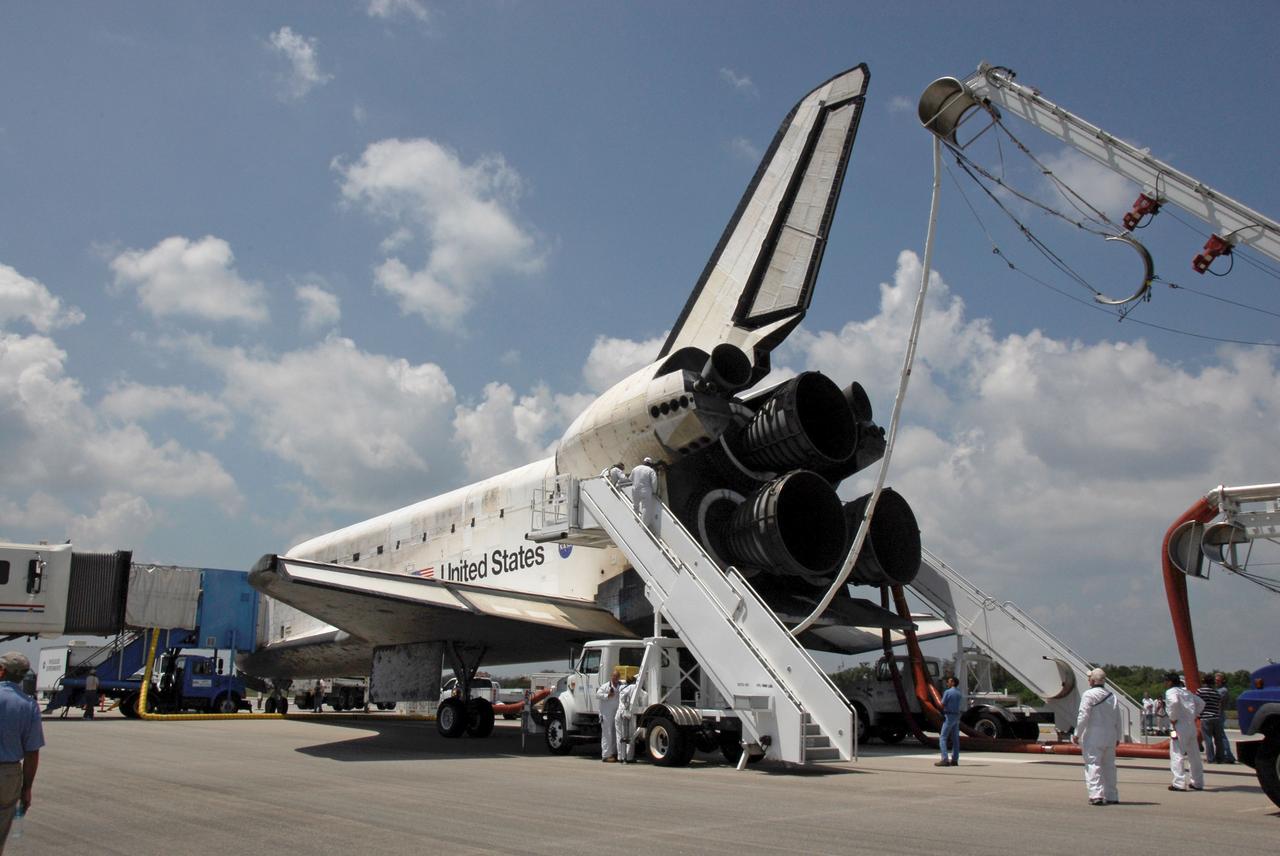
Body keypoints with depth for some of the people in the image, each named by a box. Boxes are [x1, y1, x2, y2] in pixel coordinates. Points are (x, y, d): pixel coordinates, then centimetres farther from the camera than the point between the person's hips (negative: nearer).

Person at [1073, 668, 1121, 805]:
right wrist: (1117, 737, 20)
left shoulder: (1089, 694, -10)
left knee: (1093, 764, -6)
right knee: (1109, 765, 14)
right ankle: (1111, 795, 20)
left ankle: (1096, 794, -15)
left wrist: (1077, 734, -6)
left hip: (1093, 736, -6)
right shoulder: (1112, 696, 9)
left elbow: (1083, 716, -14)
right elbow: (1118, 719, 12)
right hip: (1110, 737, 6)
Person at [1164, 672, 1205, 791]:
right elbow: (1201, 703, 24)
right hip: (1191, 726, 8)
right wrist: (1194, 715, 17)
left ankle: (1179, 783, -10)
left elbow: (1174, 702, -29)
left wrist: (1173, 718, -17)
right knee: (1194, 755, 15)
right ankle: (1198, 782, 23)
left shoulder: (1171, 691, -8)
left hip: (1179, 727, -8)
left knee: (1177, 755, -6)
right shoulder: (1187, 692, 17)